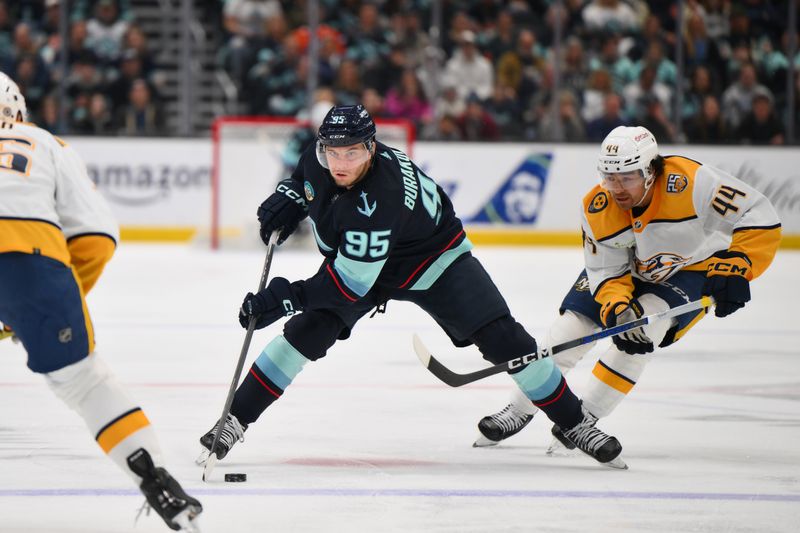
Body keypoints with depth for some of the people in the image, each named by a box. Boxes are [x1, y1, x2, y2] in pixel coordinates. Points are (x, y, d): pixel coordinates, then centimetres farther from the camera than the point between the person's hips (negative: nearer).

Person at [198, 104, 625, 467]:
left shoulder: (378, 201, -41)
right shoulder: (320, 160, -21)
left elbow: (352, 283, -39)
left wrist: (288, 297, -43)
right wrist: (287, 200, -10)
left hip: (433, 259, -6)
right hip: (354, 259, 6)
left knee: (502, 339, -14)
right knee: (306, 331, -12)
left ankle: (574, 423, -1)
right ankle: (235, 420, -5)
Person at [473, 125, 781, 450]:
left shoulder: (689, 182, -37)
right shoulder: (597, 209, -24)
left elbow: (759, 217, -33)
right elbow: (607, 273, -16)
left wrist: (735, 269, -41)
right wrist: (619, 310, -35)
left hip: (693, 269, -3)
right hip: (628, 268, 3)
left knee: (644, 326, -26)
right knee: (571, 326, -6)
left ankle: (587, 415, -11)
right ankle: (520, 411, 13)